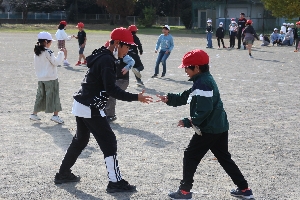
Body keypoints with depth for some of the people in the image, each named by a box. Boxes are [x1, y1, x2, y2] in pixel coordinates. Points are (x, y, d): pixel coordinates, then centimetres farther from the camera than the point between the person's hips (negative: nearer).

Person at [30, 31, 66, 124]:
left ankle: (34, 114, 17)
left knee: (40, 95, 16)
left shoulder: (37, 52, 7)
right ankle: (55, 115, -2)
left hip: (40, 78, 8)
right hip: (51, 78, -7)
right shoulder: (48, 51, -16)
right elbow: (56, 62, -15)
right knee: (54, 95, -1)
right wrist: (61, 53, -6)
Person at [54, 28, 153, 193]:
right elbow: (112, 89, -26)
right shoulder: (107, 60, -19)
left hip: (81, 105, 10)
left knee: (80, 140, 22)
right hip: (91, 109, -10)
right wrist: (135, 97, -25)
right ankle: (115, 182, 1)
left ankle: (63, 174, 33)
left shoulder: (101, 56, 11)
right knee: (109, 142, -3)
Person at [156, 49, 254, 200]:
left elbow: (204, 110, -25)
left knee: (190, 156, 2)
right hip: (220, 127, 10)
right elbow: (185, 97, 17)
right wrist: (169, 99, 8)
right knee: (224, 158, 18)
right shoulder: (204, 80, 14)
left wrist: (188, 122, -19)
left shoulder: (202, 83, -19)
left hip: (209, 129, -10)